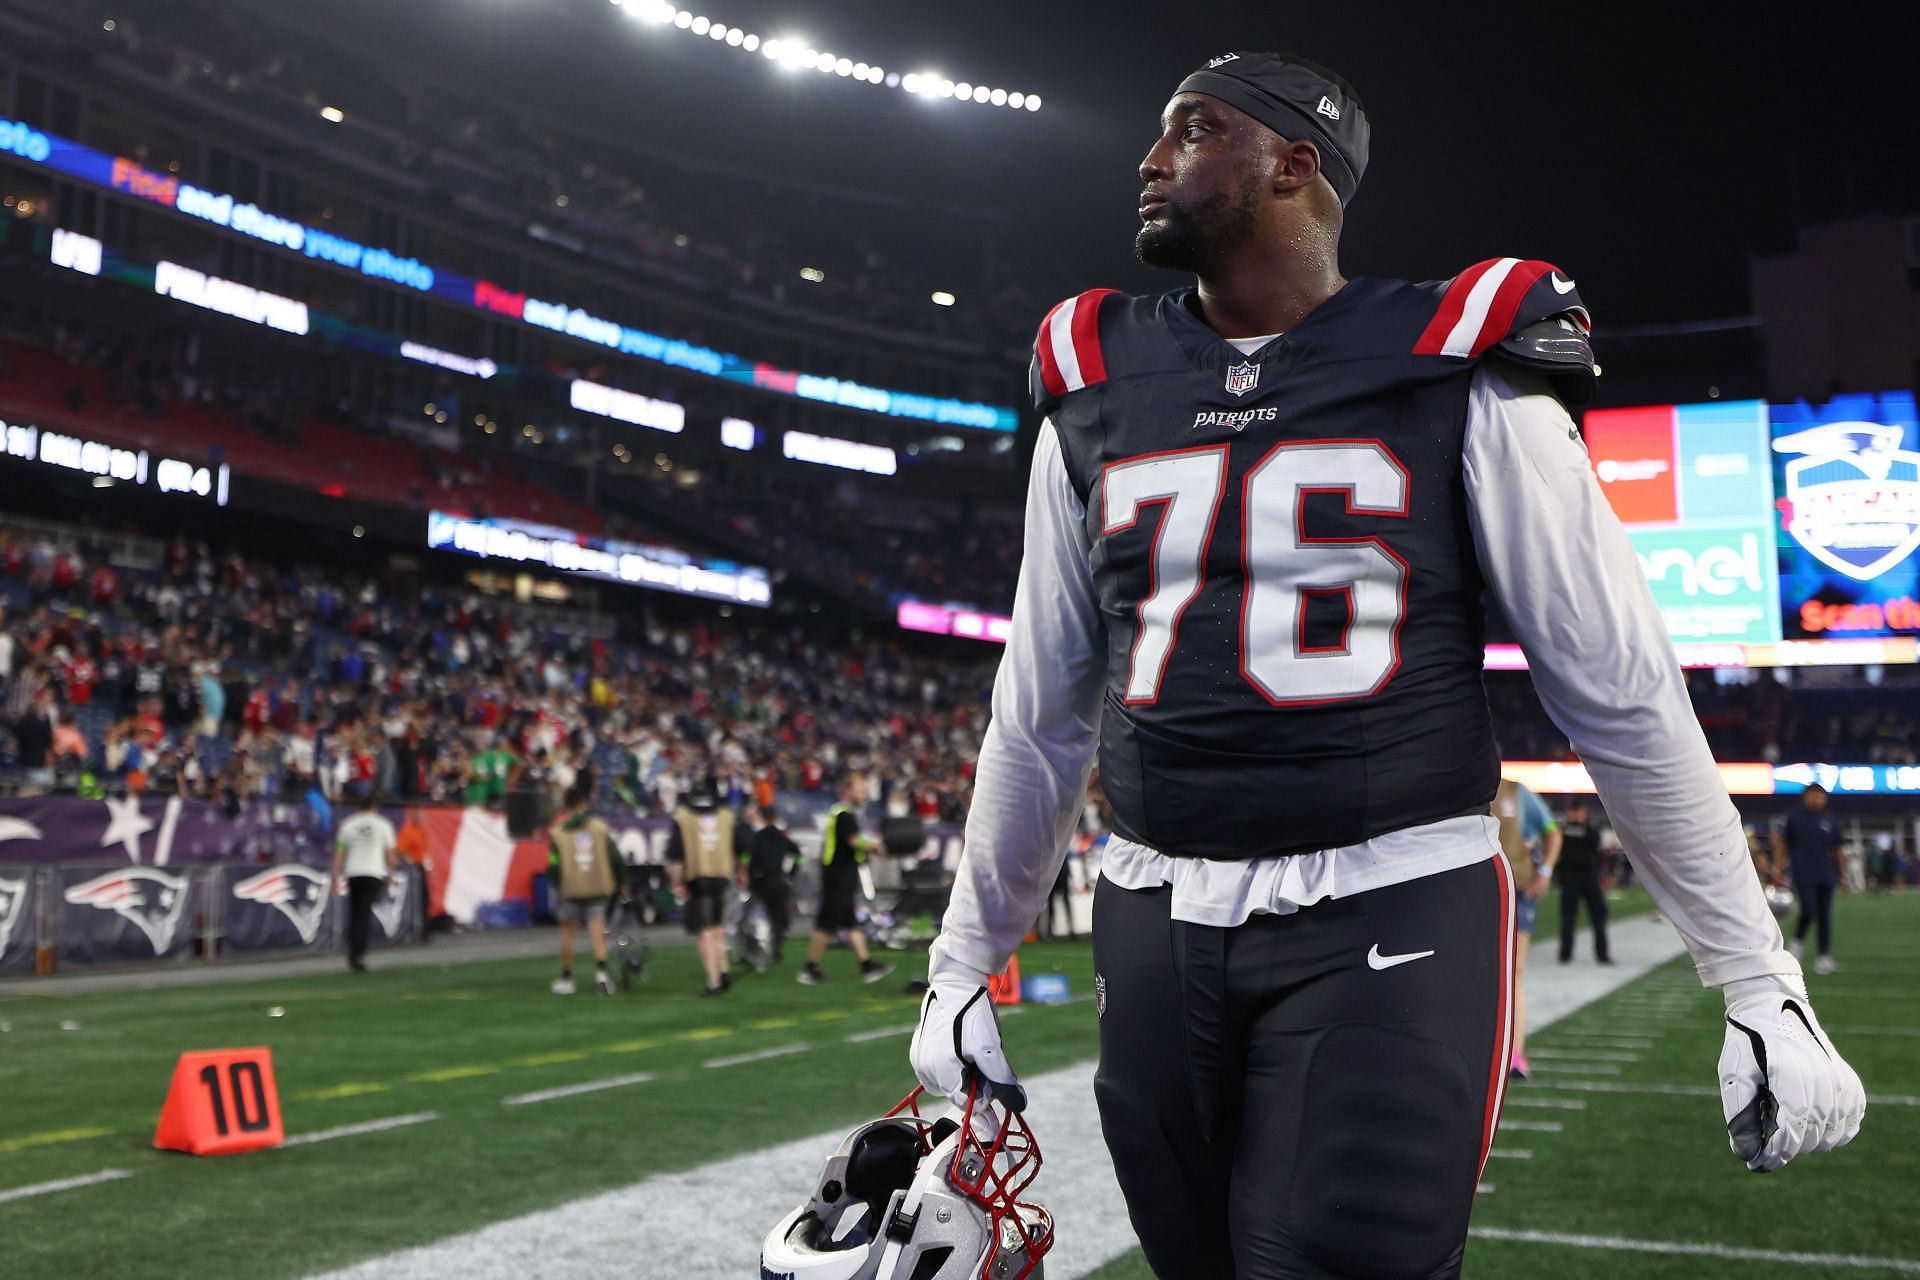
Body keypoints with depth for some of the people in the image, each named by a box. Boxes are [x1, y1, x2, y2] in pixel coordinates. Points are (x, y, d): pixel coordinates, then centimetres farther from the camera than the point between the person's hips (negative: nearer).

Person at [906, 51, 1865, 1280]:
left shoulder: (1456, 374, -2)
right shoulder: (1097, 392, 9)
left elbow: (1623, 691, -1)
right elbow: (1039, 716, 15)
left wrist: (1763, 988, 0)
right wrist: (964, 965, 18)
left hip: (1393, 917, -4)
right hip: (1160, 932, 4)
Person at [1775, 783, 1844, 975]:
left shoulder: (1829, 820, 12)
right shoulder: (1794, 818, 2)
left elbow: (1837, 850, 16)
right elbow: (1781, 843, 3)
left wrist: (1842, 874, 13)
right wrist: (1778, 867, -5)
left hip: (1826, 875, 4)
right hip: (1803, 874, -4)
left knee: (1825, 914, 1)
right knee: (1809, 910, -16)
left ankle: (1825, 957, 4)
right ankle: (1798, 941, 11)